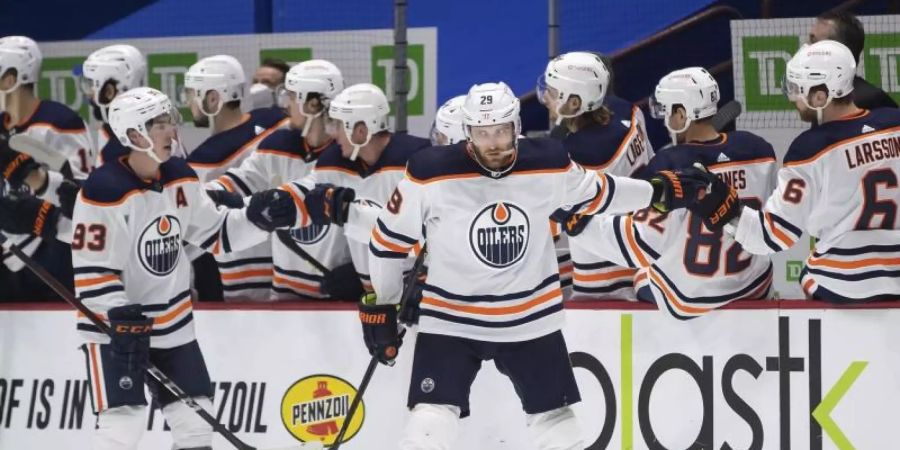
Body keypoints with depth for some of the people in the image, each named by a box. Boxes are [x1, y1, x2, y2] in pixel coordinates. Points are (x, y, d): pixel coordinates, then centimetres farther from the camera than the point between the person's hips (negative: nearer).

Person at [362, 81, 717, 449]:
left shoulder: (549, 164, -8)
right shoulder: (431, 174, -17)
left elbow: (593, 192, 14)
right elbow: (390, 238, -4)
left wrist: (660, 192, 19)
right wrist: (379, 304, 1)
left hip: (531, 318, 3)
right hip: (450, 321, -3)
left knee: (554, 419, 11)